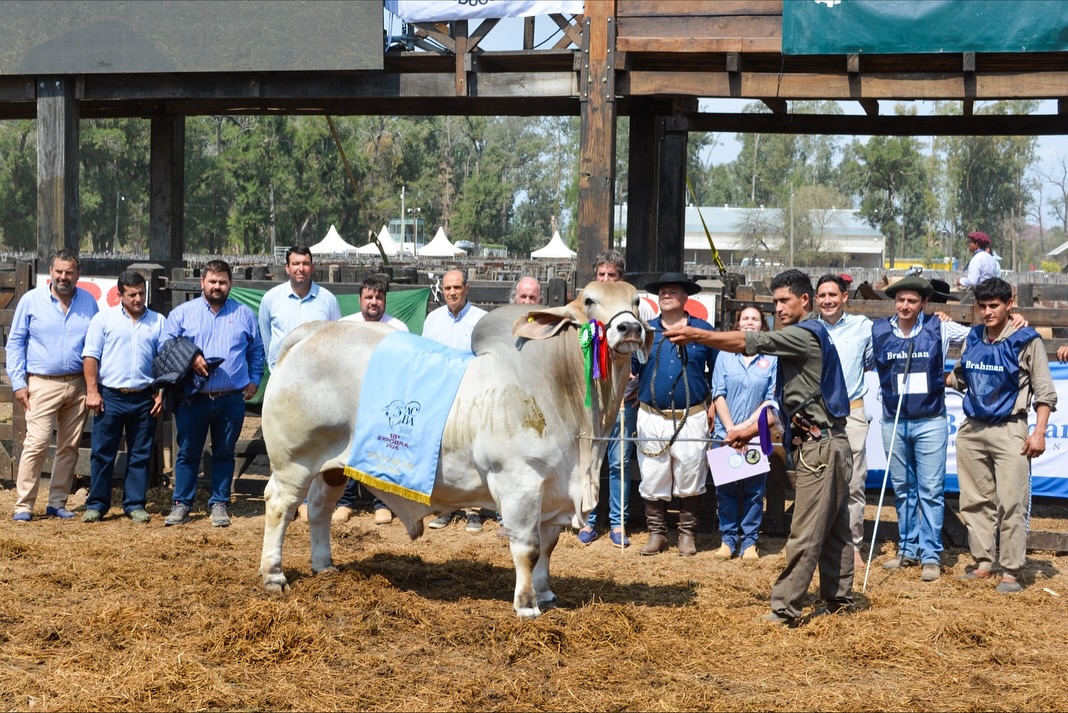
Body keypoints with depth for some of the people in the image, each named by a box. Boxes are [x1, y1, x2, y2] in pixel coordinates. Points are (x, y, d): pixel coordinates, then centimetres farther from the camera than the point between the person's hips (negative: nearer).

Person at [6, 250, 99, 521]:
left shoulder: (88, 302, 7)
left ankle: (57, 502, 16)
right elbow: (15, 343, 3)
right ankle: (23, 505, -5)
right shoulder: (31, 300, 1)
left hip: (78, 385, 3)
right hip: (43, 384, -3)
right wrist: (18, 382, -5)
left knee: (69, 447, 7)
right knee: (36, 444, -11)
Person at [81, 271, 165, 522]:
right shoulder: (104, 318, 4)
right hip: (110, 397, -2)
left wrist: (161, 393, 2)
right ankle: (96, 505, 9)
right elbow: (90, 356, 0)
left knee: (140, 455, 6)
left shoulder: (158, 321, 10)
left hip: (144, 399, 2)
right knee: (102, 453, 1)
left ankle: (135, 504, 14)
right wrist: (92, 391, -8)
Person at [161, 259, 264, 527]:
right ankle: (181, 504, 12)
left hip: (231, 400, 1)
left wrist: (254, 380, 7)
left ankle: (219, 504, 16)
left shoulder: (244, 315, 11)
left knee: (224, 453, 7)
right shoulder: (183, 312, 6)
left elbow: (256, 351, 18)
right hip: (193, 398, -1)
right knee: (188, 452, 3)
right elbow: (165, 344, 2)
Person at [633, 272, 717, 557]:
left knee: (690, 478, 3)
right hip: (652, 416, 2)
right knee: (653, 478, 4)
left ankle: (687, 534, 16)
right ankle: (657, 533, 16)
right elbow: (629, 366, 11)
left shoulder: (703, 330, 4)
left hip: (692, 418, -2)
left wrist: (713, 405, 2)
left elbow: (718, 370, 8)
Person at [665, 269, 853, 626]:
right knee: (834, 529, 14)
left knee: (805, 535, -9)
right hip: (825, 443, 11)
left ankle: (784, 610, -8)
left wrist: (696, 335, -27)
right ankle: (839, 600, 20)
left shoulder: (806, 334, -11)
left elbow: (750, 342, -23)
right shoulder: (807, 337, 20)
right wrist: (751, 430, 19)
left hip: (819, 445, -11)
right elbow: (788, 403, 23)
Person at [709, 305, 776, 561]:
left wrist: (748, 425, -9)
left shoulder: (771, 359, 3)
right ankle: (727, 540, 11)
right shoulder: (725, 355, 6)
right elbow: (718, 395, 2)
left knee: (754, 490, 1)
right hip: (725, 434, 1)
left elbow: (772, 399, 0)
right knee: (726, 489, 3)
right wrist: (730, 429, -8)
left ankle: (749, 542, 9)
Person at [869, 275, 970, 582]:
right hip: (893, 422, 2)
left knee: (930, 490, -3)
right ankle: (908, 550, 22)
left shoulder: (939, 329, -2)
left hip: (930, 422, -2)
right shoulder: (877, 332, 1)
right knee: (902, 489, 11)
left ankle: (931, 555, 3)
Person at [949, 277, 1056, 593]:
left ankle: (1011, 571, 0)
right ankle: (983, 563, 20)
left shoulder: (1026, 340, -5)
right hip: (972, 431, 5)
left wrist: (1039, 432, -12)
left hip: (1009, 431, -5)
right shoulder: (972, 339, 9)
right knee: (976, 502, 10)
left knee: (1012, 504, -6)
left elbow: (1044, 391, -5)